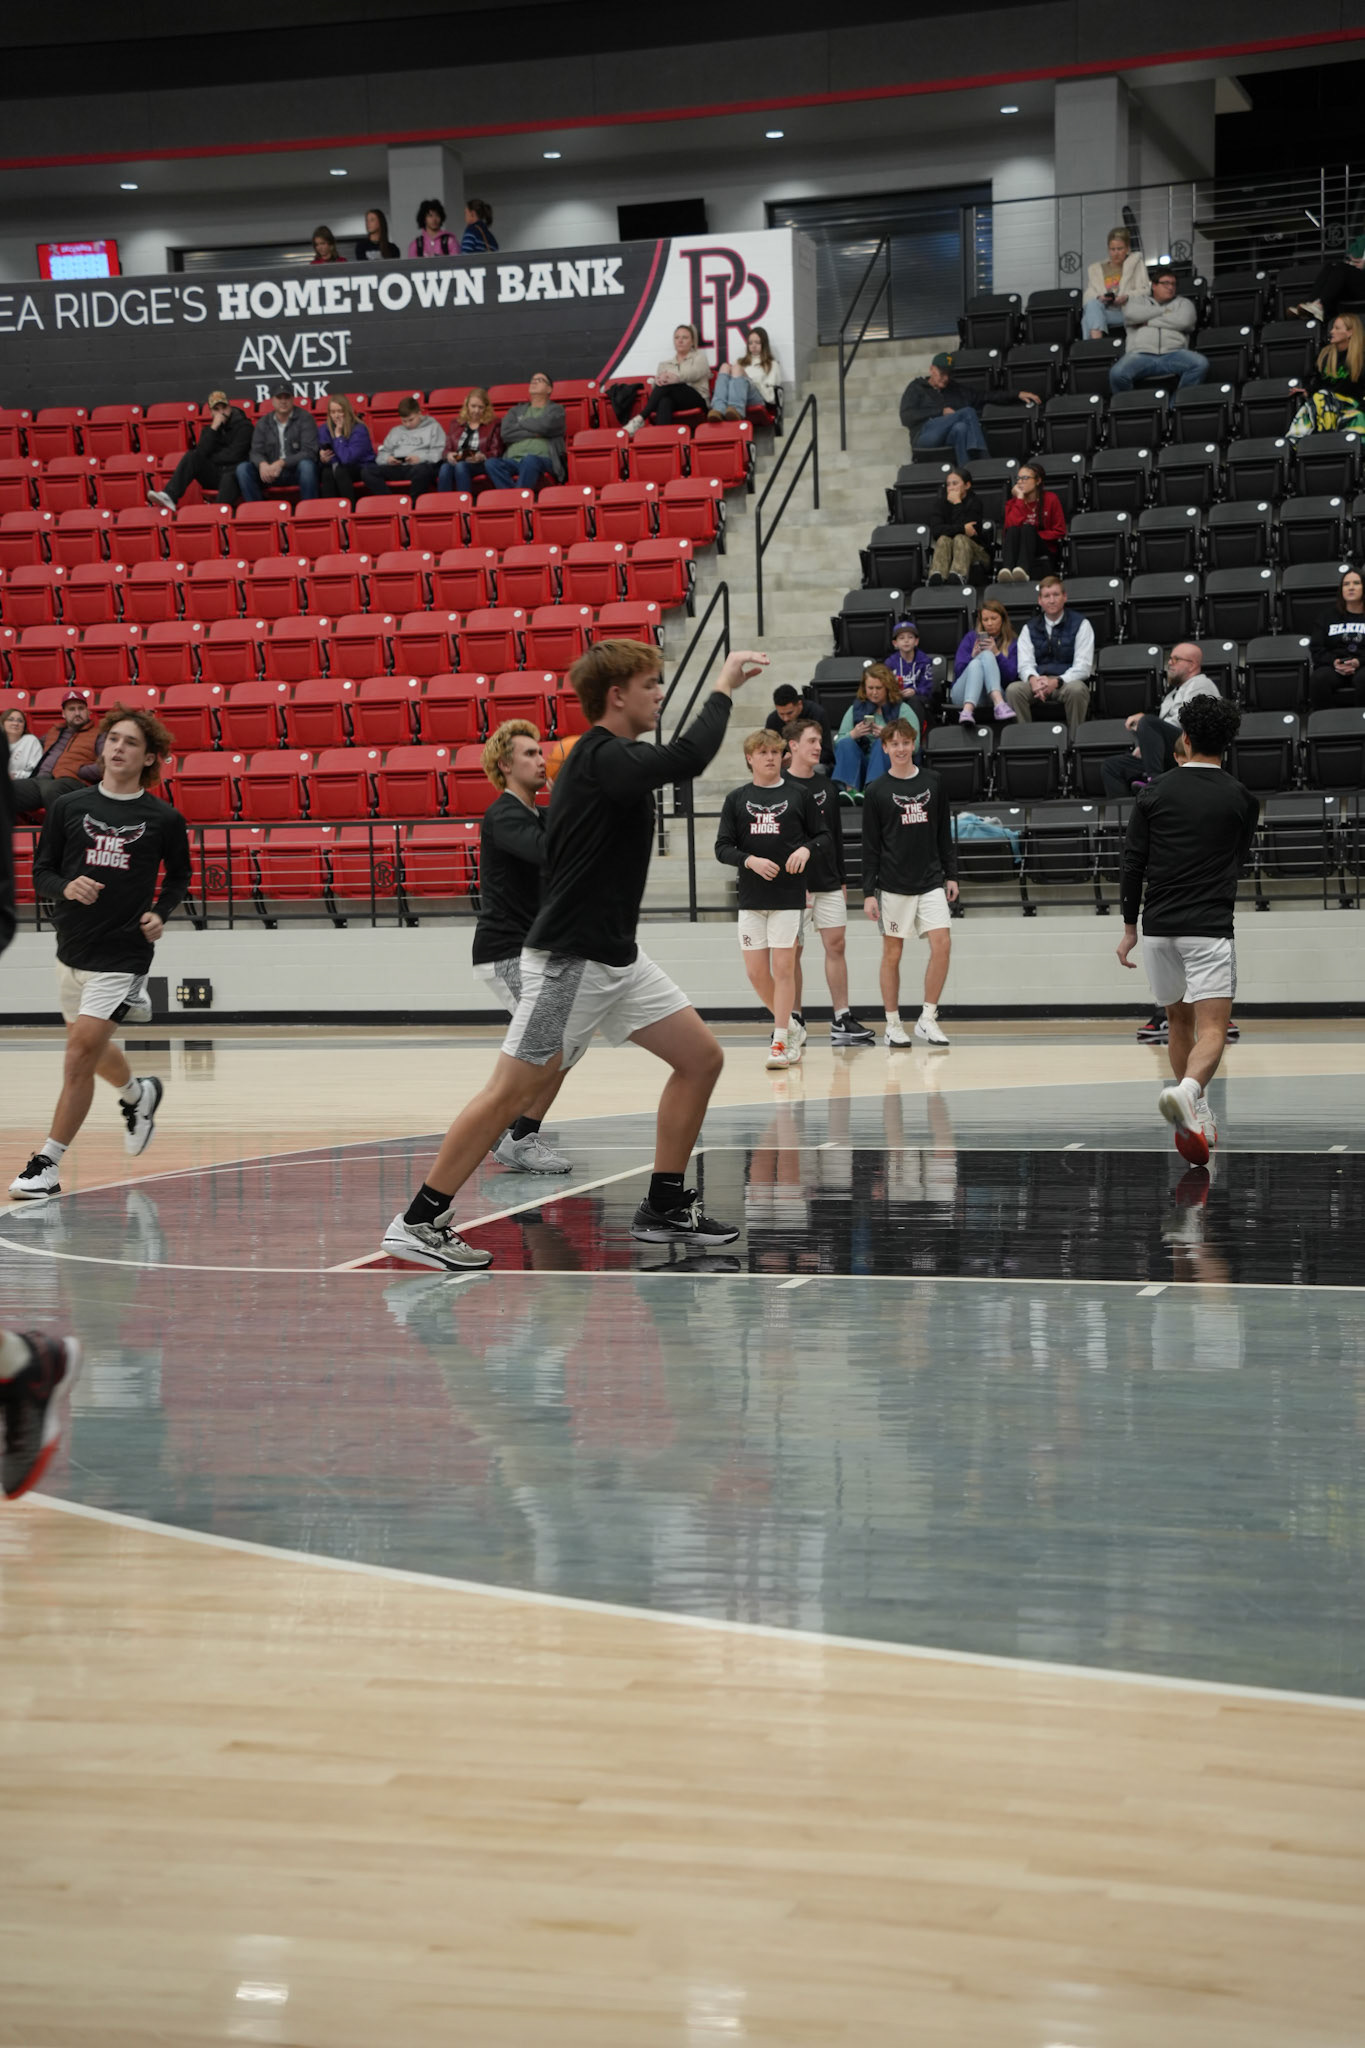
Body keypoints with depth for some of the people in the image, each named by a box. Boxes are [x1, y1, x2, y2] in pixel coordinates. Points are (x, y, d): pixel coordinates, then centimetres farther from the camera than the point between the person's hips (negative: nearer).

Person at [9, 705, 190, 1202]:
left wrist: (159, 913, -4)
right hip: (73, 948, 4)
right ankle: (138, 1093, 54)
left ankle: (48, 1164, -7)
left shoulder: (165, 820, -3)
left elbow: (180, 877, 13)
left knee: (81, 1050, -14)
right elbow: (41, 872, 5)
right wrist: (66, 888, -16)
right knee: (90, 1048, 20)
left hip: (124, 953, -4)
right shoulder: (68, 807, 2)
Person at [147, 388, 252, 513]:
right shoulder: (209, 428, 15)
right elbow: (202, 453, -3)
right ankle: (169, 497, -35)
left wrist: (211, 458, 3)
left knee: (228, 477, -39)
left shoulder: (243, 425, 1)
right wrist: (214, 428, -9)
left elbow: (234, 456, -9)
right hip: (214, 475, 5)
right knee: (192, 456, -18)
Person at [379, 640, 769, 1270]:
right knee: (513, 1090, -9)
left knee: (701, 1057, 7)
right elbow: (688, 758, -31)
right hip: (569, 958, -10)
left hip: (616, 958, 10)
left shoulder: (608, 758, 13)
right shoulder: (601, 759, -18)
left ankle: (664, 1208, 14)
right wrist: (723, 687, -20)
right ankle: (417, 1222, -3)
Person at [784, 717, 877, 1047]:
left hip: (829, 883, 5)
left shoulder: (826, 786, 12)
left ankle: (842, 1020, 2)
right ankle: (794, 1020, 9)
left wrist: (842, 878, 15)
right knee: (792, 951, 1)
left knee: (836, 945, 1)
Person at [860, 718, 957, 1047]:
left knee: (942, 943, -10)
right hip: (893, 884, -2)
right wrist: (868, 891, -4)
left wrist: (951, 875, 9)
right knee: (892, 953, 3)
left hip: (931, 881, 2)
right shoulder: (877, 791, -1)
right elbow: (870, 845, 0)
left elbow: (944, 833, 13)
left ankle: (927, 1019, 0)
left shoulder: (931, 782, 7)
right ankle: (893, 1024, 12)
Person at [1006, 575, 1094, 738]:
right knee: (1014, 690, -29)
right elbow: (1025, 664, 5)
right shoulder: (1029, 629, 16)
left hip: (1068, 682, -2)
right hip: (1037, 683, 2)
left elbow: (1083, 667, -4)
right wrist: (1033, 679, -21)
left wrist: (1056, 682, -21)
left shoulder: (1080, 624, 5)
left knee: (1076, 689, -38)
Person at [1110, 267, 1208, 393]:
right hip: (1141, 354, -1)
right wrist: (1163, 311, 8)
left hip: (1173, 353, 1)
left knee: (1201, 364, -31)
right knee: (1117, 373, -35)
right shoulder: (1139, 300, 28)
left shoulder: (1183, 303, 28)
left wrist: (1148, 322, 6)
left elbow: (1184, 321, 4)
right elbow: (1130, 313, 3)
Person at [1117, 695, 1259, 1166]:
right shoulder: (1241, 799, 2)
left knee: (1178, 1020, 20)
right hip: (1210, 929, -3)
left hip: (1158, 928, 3)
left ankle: (1198, 1118, 26)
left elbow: (1133, 865, 2)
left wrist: (1129, 927, 11)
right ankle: (1186, 1092, -38)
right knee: (1212, 1030, -9)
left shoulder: (1155, 793, 3)